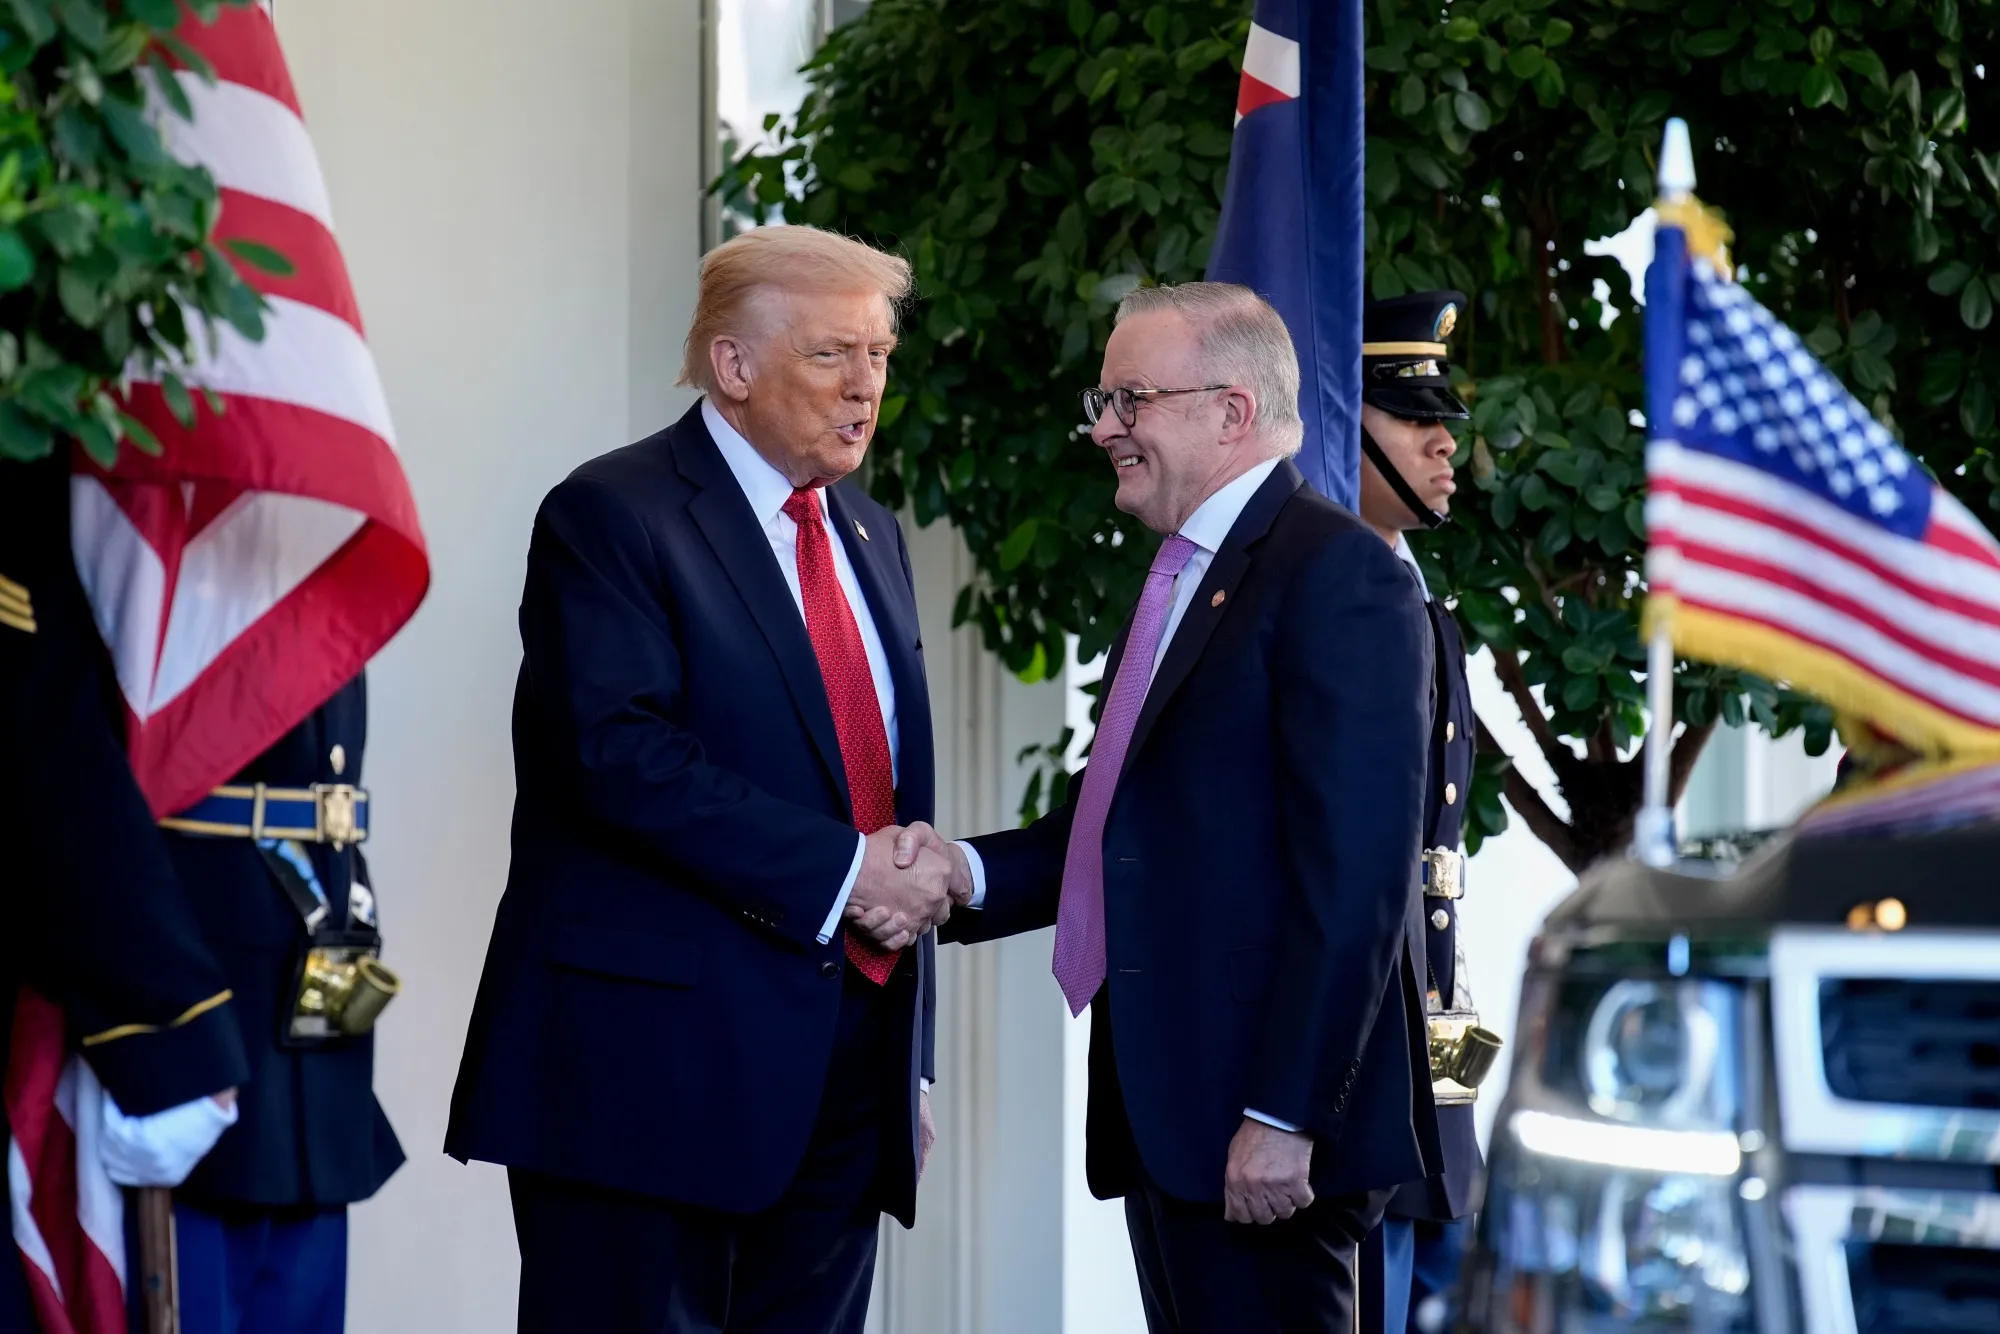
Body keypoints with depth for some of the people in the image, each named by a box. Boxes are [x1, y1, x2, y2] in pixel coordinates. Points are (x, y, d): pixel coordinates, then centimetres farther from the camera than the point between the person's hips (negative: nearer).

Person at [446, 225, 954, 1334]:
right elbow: (621, 755, -19)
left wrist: (912, 969, 18)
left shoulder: (871, 537, 20)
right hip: (662, 1064, -7)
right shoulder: (612, 517, -6)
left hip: (843, 1074, 7)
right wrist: (837, 871, -19)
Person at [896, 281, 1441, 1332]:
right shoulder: (1183, 579, 18)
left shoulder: (1336, 575, -11)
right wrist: (970, 873, 1)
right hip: (1167, 1105, 9)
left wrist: (1283, 1119, -21)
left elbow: (1353, 876, -17)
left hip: (1259, 1134, -9)